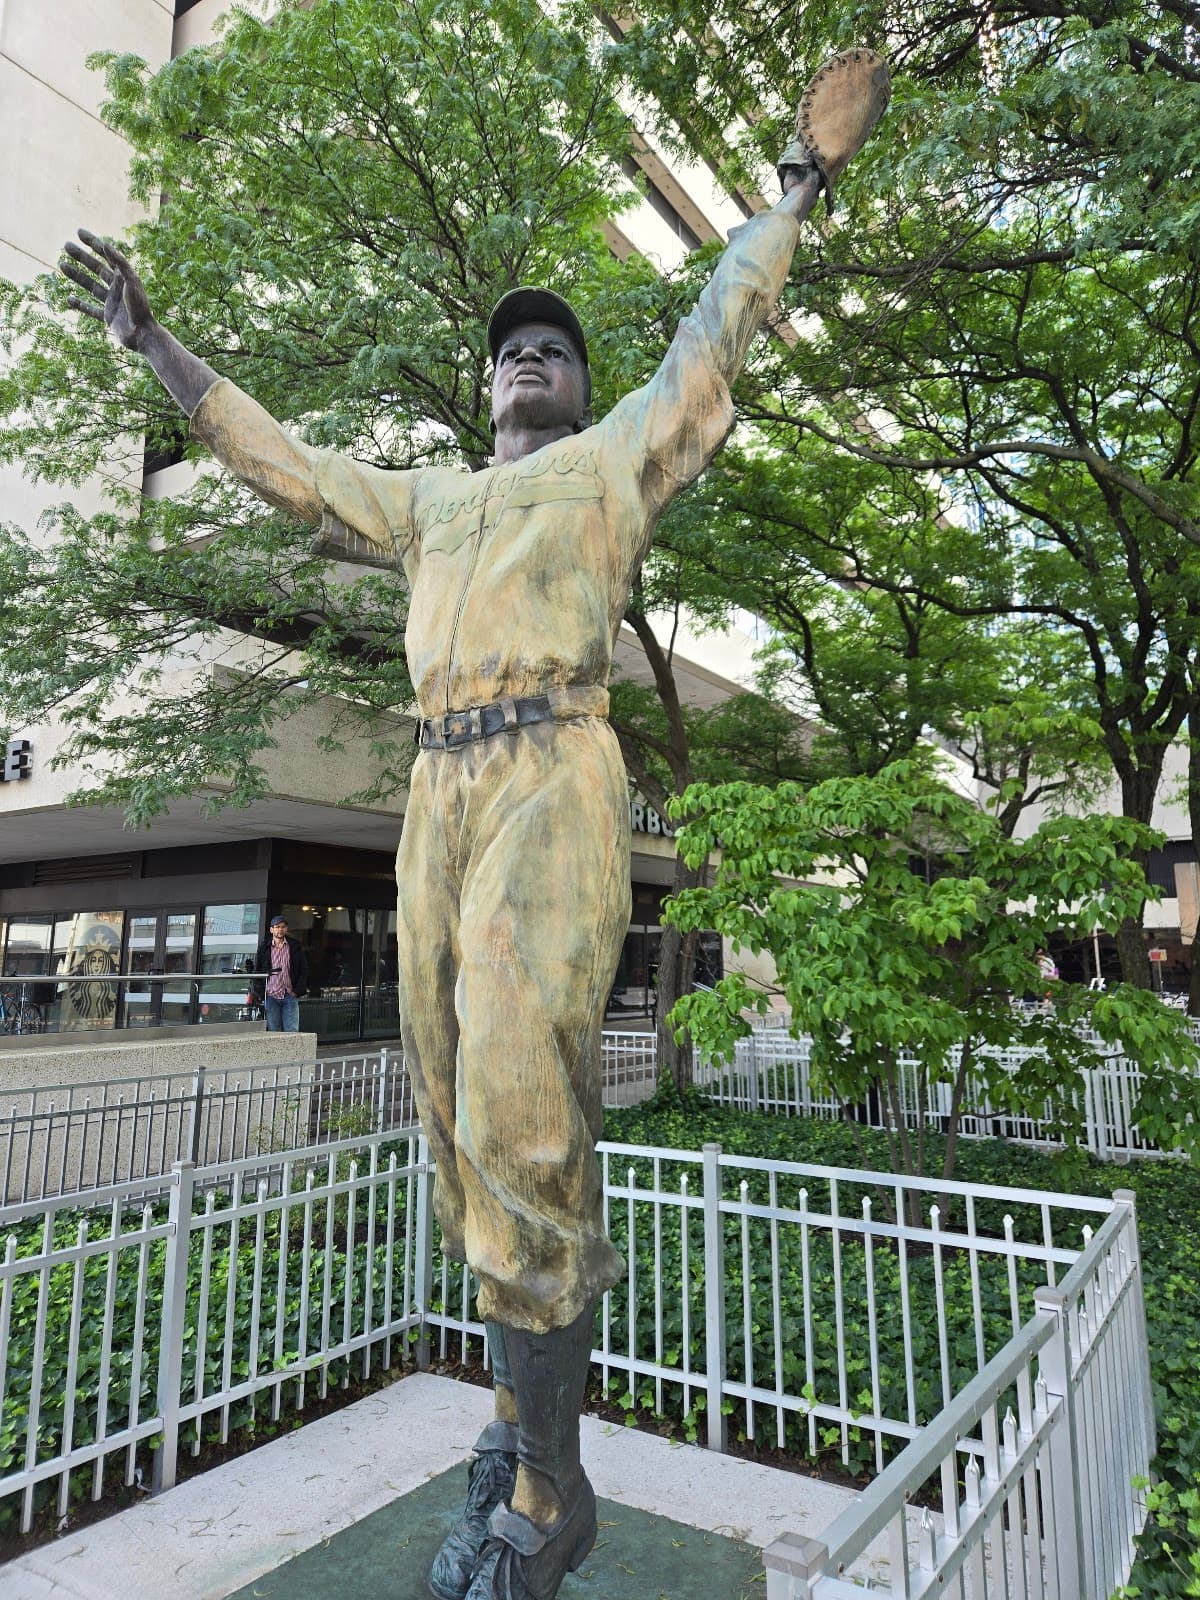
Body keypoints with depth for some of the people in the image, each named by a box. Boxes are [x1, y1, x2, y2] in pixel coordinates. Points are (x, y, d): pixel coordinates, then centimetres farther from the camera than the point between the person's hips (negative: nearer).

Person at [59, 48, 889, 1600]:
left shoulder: (617, 458, 21)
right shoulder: (427, 499, 31)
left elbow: (715, 335, 19)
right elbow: (281, 461, 36)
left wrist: (799, 179, 20)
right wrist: (155, 342, 40)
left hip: (553, 779, -6)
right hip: (436, 789, 6)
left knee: (518, 1096, -18)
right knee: (457, 1106, 5)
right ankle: (530, 1383, 22)